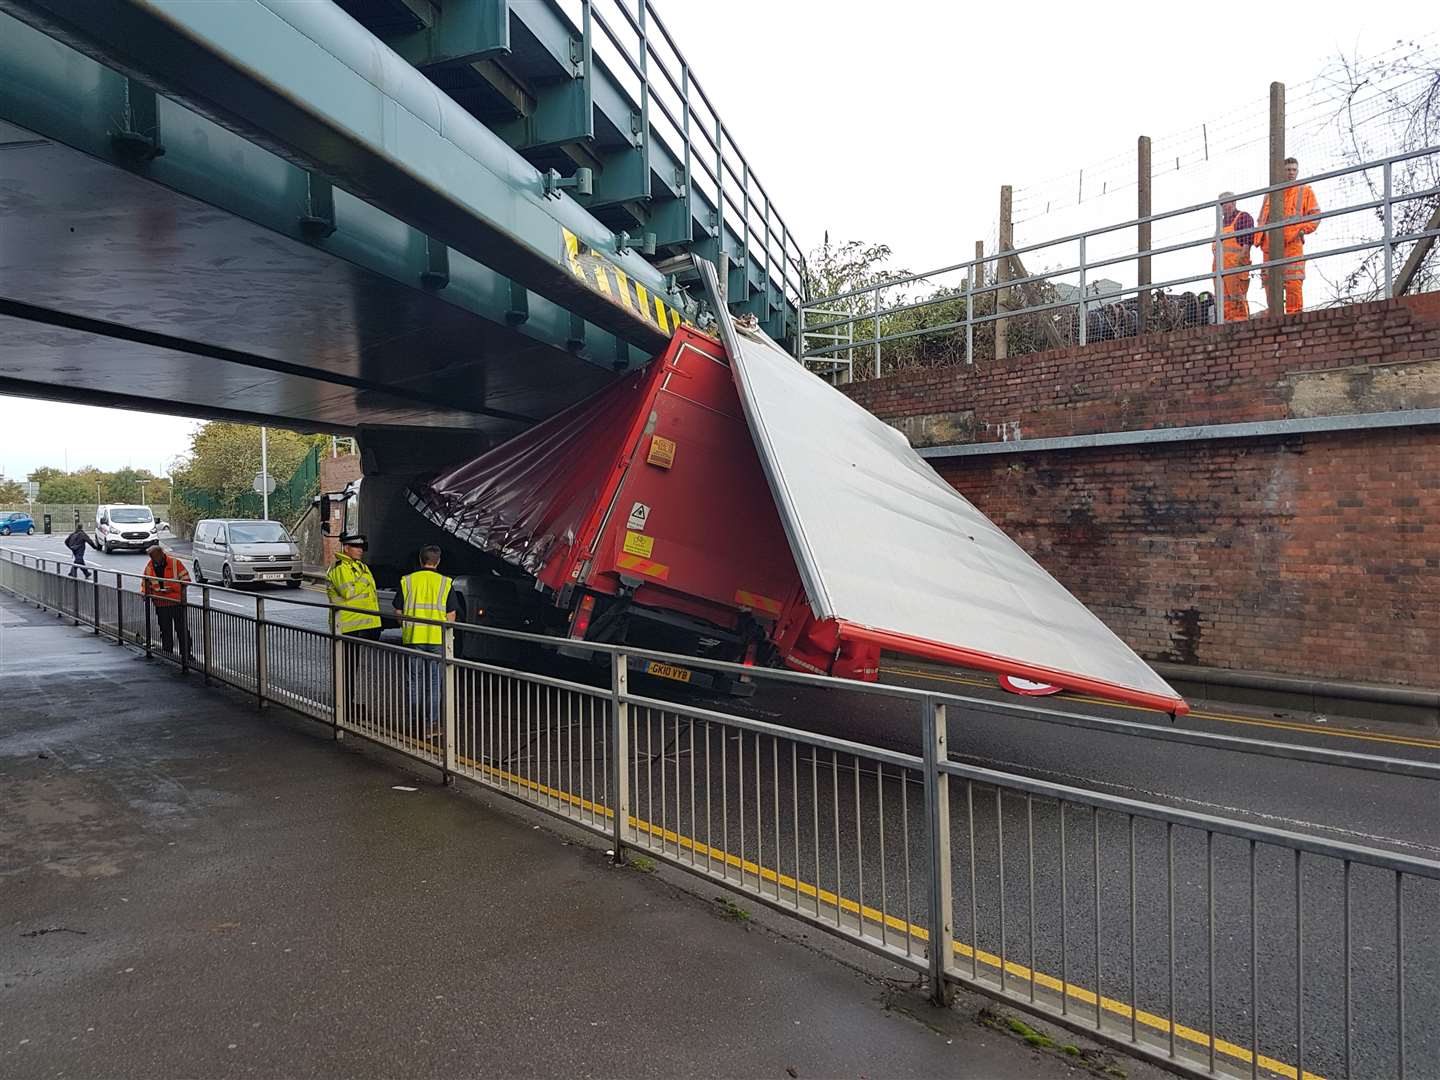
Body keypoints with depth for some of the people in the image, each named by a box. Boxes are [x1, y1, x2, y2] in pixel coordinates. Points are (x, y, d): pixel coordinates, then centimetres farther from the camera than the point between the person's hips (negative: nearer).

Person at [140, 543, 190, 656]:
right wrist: (145, 593, 0)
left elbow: (185, 579, -4)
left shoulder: (175, 563, -5)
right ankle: (167, 654, 19)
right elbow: (145, 583, 19)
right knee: (165, 631, 11)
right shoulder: (149, 567, 7)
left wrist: (174, 588, -15)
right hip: (160, 604, 4)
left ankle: (186, 654, 4)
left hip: (177, 602, -4)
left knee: (181, 629, -1)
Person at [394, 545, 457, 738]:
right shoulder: (446, 583, -2)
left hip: (413, 637, 1)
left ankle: (417, 720, 21)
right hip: (437, 638, -1)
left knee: (415, 679, 14)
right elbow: (450, 616, -2)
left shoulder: (406, 581, 2)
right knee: (434, 681, 6)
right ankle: (431, 724, 7)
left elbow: (398, 612, 4)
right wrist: (447, 634, 12)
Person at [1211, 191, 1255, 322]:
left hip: (1235, 262, -8)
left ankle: (1240, 319, -16)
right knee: (1223, 295, 3)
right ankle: (1227, 320, 4)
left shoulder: (1243, 217, 4)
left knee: (1236, 293, -14)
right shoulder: (1222, 222, 28)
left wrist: (1242, 256, -17)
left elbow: (1248, 239, -7)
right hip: (1219, 263, 8)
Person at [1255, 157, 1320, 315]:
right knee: (1270, 281, 1)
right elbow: (1262, 218, 22)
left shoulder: (1305, 191, 13)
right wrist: (1259, 238, 7)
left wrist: (1301, 230, -8)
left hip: (1292, 243, -3)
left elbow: (1315, 215, 9)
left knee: (1293, 281, -12)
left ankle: (1294, 313, -11)